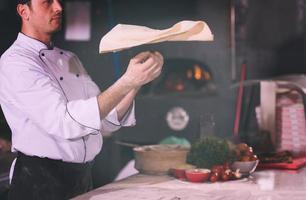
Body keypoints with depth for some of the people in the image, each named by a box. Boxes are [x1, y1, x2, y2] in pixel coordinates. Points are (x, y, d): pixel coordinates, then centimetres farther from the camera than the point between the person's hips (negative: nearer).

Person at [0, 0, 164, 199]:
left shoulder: (69, 58, 11)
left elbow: (106, 119, 6)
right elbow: (62, 121, -27)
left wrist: (136, 83, -10)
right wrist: (126, 83, -29)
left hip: (83, 175, 7)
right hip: (42, 181, -7)